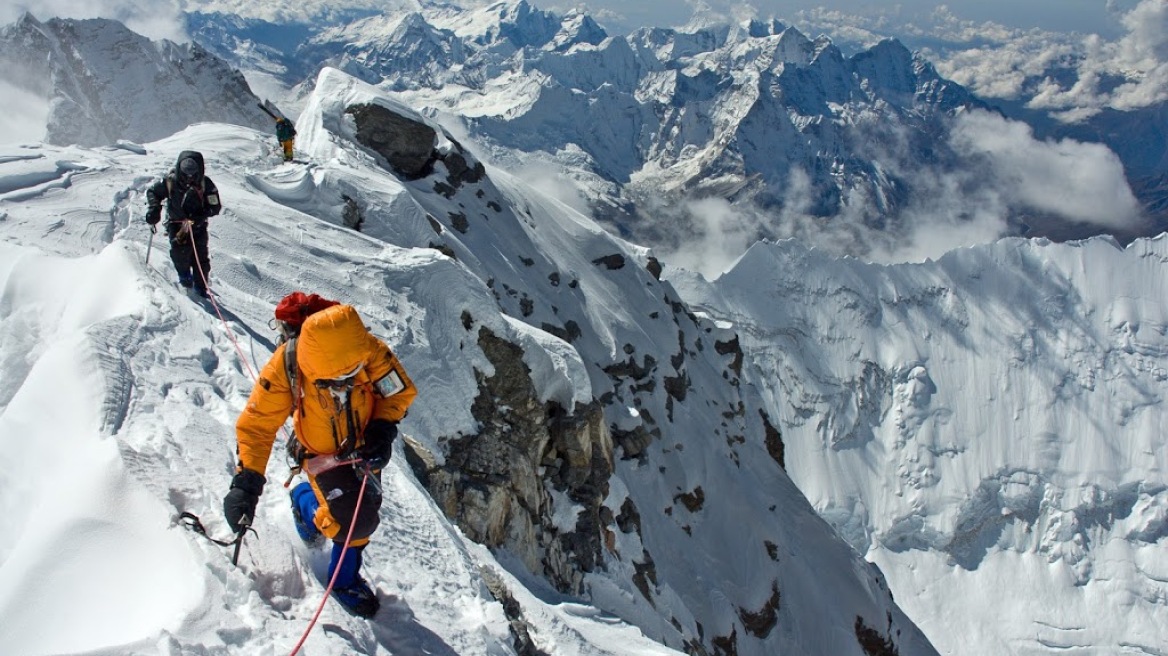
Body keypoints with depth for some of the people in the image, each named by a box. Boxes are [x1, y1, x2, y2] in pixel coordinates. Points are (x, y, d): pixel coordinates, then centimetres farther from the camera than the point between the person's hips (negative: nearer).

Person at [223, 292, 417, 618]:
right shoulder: (285, 367, -33)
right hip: (321, 454, -3)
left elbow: (401, 391, -12)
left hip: (363, 448, 3)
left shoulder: (371, 351, -30)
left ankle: (345, 577, 44)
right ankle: (306, 502, 20)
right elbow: (257, 425, -24)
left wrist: (382, 430, -27)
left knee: (364, 515, 15)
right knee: (351, 521, -15)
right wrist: (245, 482, -33)